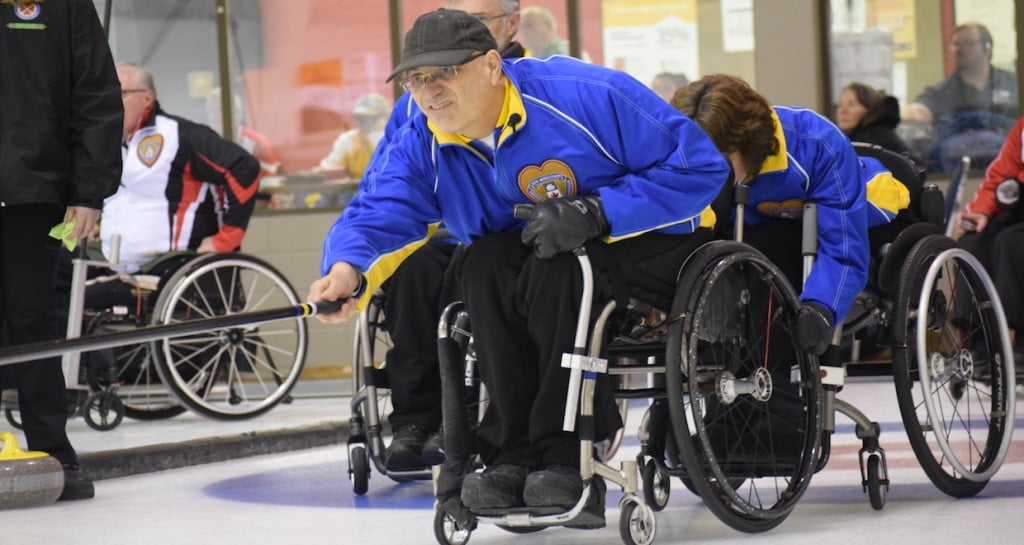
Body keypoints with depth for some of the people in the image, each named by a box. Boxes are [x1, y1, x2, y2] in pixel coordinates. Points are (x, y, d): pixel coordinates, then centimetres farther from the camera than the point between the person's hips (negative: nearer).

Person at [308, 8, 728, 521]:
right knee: (483, 263, -24)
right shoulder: (421, 146, -6)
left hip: (652, 243, -6)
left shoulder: (584, 95, -24)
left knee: (556, 268, -33)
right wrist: (347, 270, -43)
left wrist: (595, 213, -32)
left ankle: (569, 458, -27)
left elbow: (699, 165, -24)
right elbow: (376, 214, -20)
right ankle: (514, 454, -19)